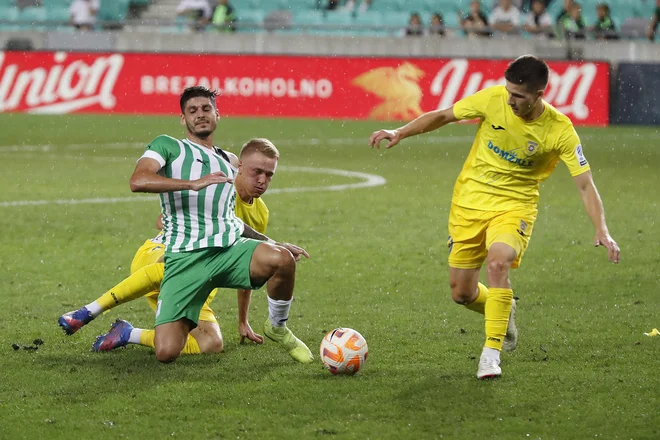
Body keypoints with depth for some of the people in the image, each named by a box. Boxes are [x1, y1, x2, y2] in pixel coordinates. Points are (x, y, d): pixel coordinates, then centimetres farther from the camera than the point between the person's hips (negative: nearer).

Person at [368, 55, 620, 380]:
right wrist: (401, 133, -8)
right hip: (470, 199, 3)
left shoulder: (560, 131, -18)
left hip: (515, 206, -3)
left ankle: (492, 351, -22)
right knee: (461, 293, 5)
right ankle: (504, 312, 40)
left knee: (498, 262, -32)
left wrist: (602, 230, -27)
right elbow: (443, 116, 0)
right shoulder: (493, 99, -14)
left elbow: (585, 184, -16)